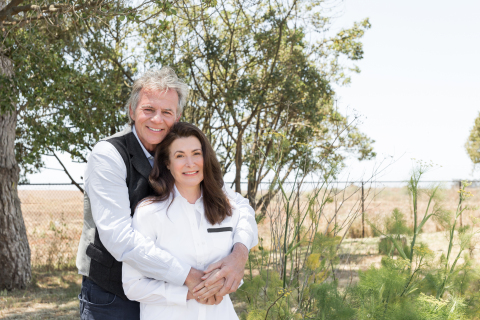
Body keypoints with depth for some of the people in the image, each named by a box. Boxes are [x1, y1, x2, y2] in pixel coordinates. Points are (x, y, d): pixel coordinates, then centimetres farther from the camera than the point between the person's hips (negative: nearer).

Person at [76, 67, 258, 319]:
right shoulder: (109, 155, -15)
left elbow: (238, 204, 1)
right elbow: (118, 236, -25)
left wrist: (240, 251, -20)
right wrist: (187, 275, -28)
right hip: (112, 298, -4)